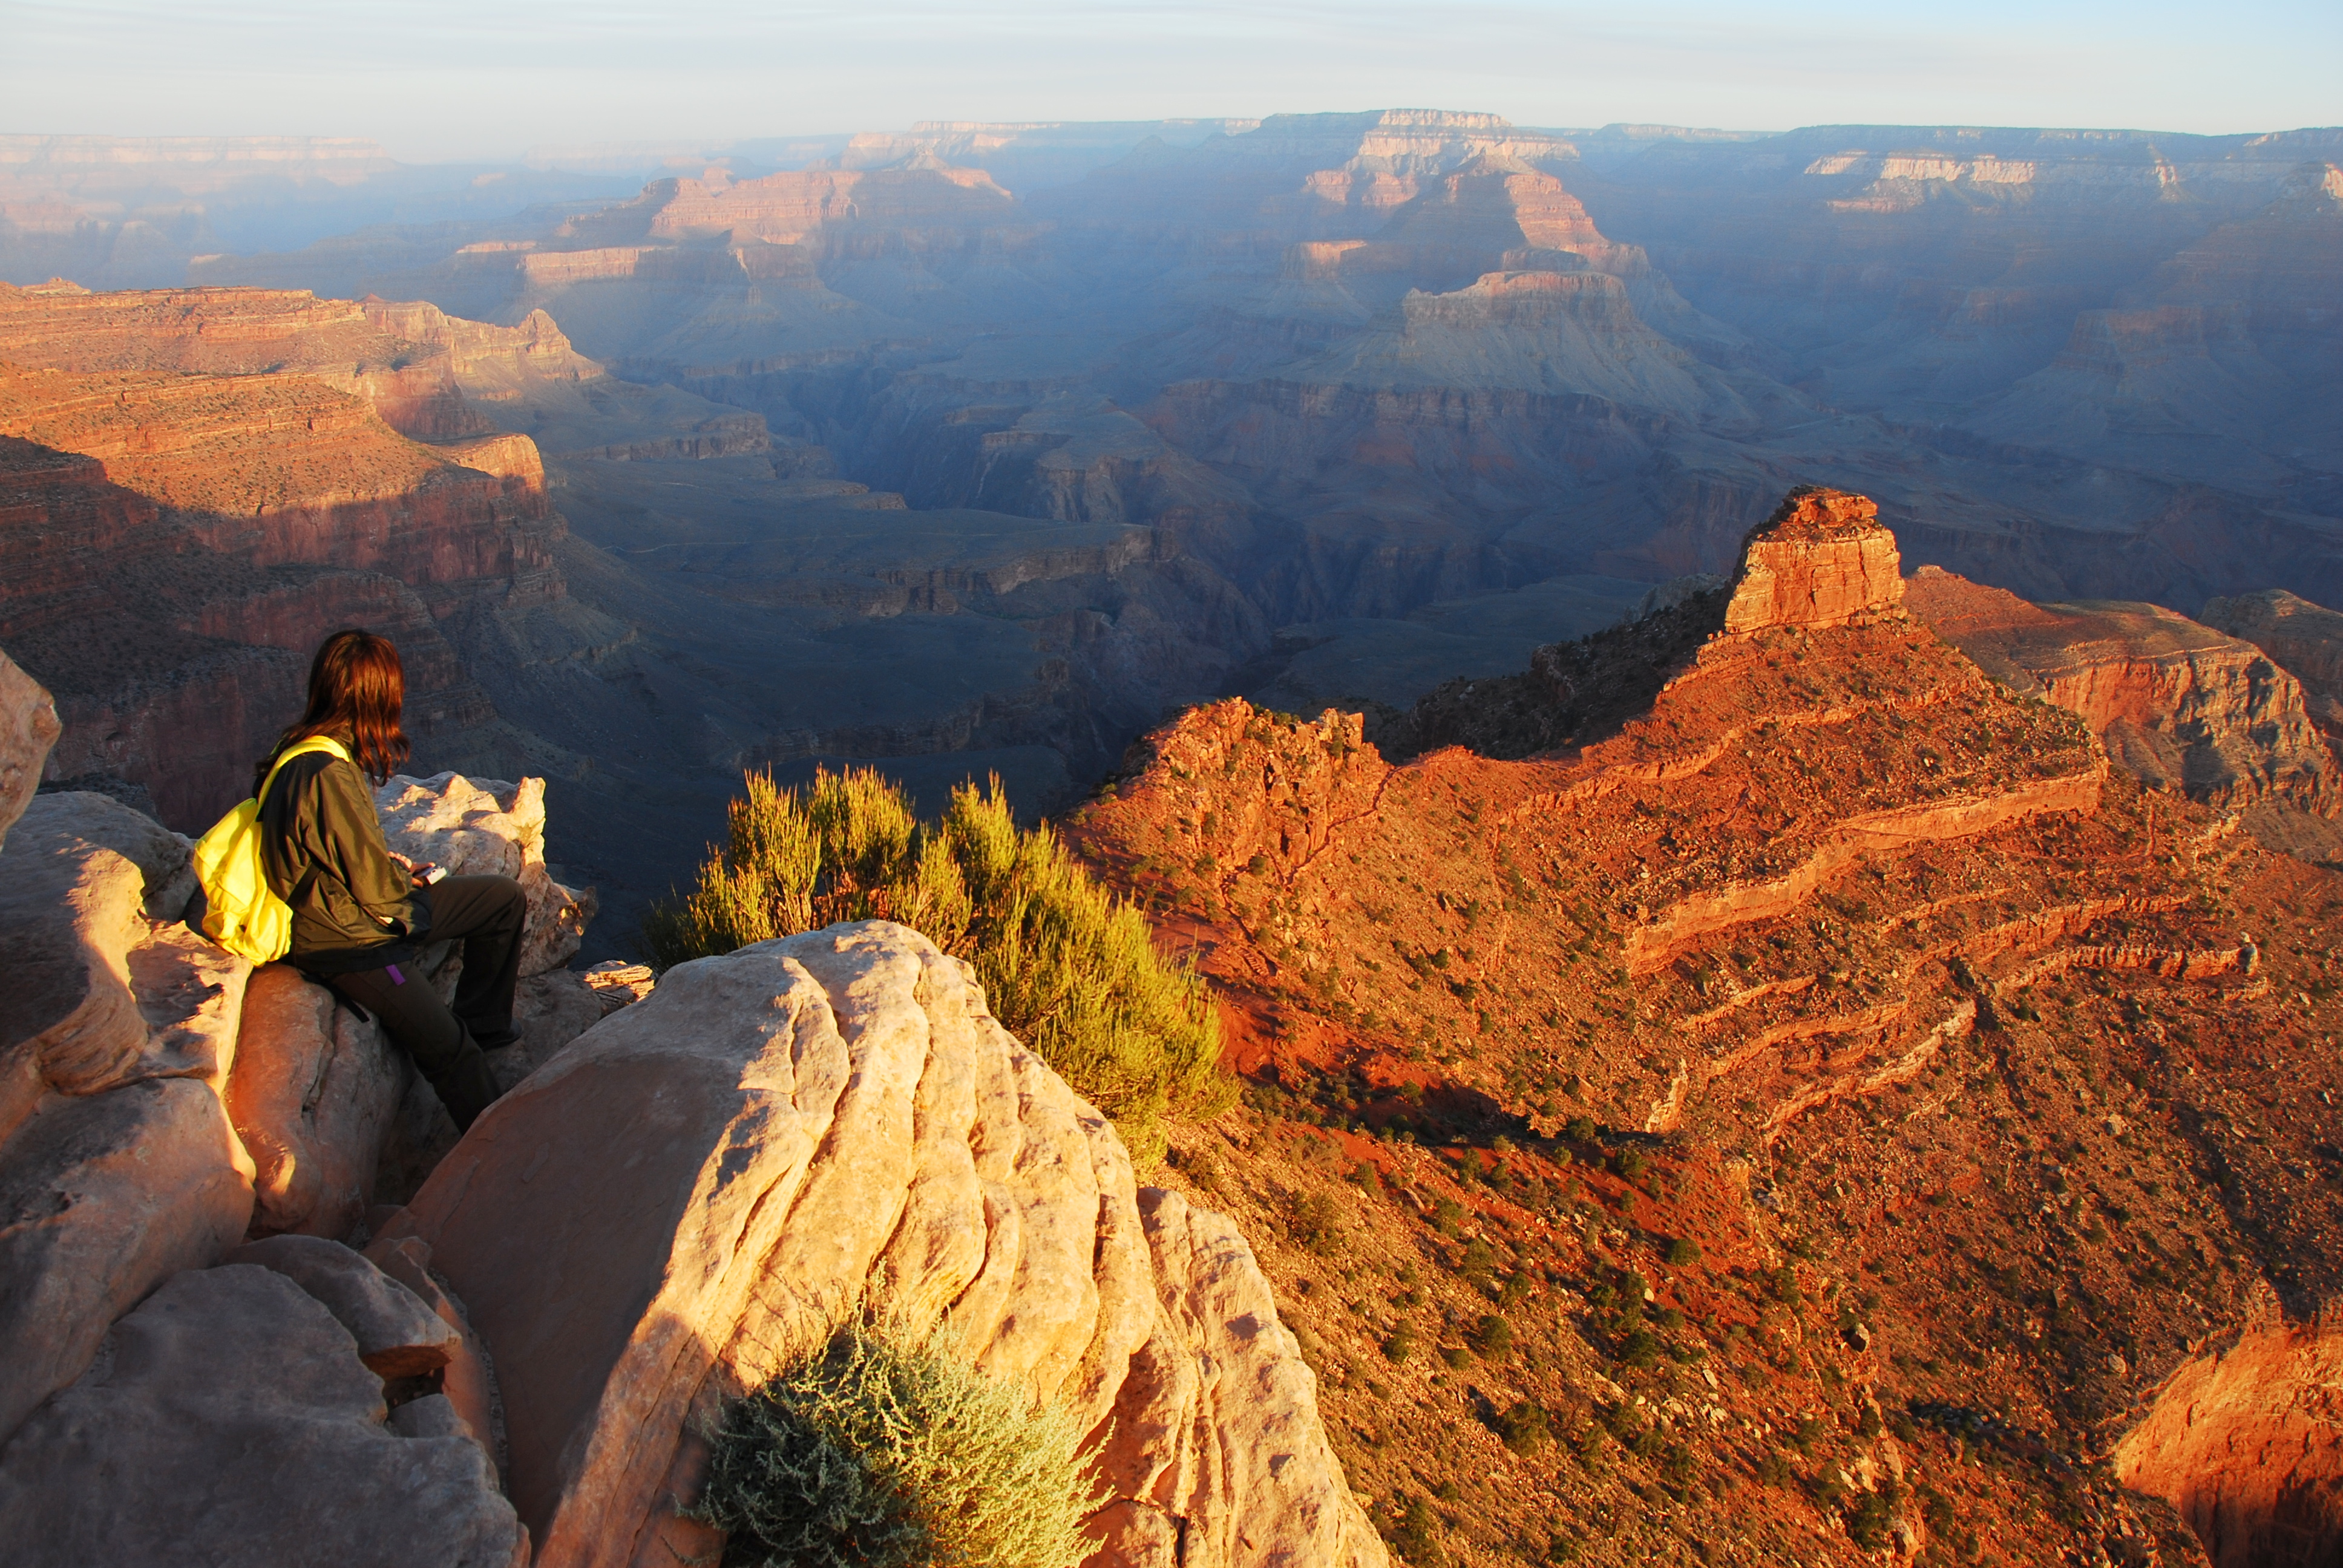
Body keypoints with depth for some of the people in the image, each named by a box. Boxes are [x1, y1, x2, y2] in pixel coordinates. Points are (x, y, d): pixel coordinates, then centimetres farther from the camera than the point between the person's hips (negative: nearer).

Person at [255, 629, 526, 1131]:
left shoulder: (305, 748, -1)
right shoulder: (327, 776, -31)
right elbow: (377, 890, -24)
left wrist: (391, 867, 5)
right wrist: (411, 879, -3)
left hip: (357, 905, 10)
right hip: (346, 942, -10)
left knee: (506, 898, 10)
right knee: (453, 1055, -7)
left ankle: (482, 1025, 19)